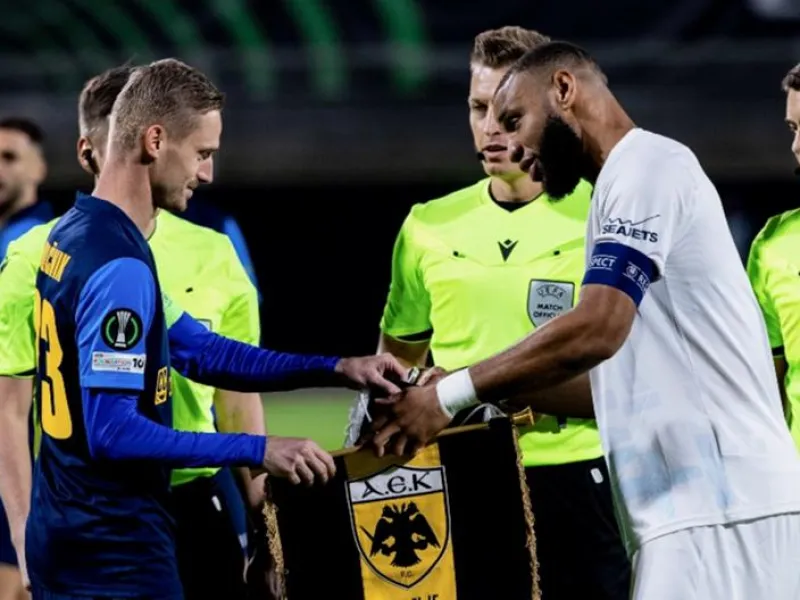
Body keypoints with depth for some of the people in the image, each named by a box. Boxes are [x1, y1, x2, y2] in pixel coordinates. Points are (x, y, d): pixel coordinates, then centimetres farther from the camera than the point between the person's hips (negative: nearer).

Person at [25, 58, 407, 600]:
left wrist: (336, 370, 8)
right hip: (115, 554, -10)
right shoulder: (120, 266, -20)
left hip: (68, 534, 10)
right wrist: (258, 451, -20)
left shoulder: (74, 235, 10)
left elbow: (199, 351, 13)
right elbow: (113, 432, -25)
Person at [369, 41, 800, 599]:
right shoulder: (634, 179, 24)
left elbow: (598, 329, -19)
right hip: (702, 499, 10)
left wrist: (451, 395, -12)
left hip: (716, 504, -10)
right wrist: (502, 397, 16)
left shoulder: (647, 165, -7)